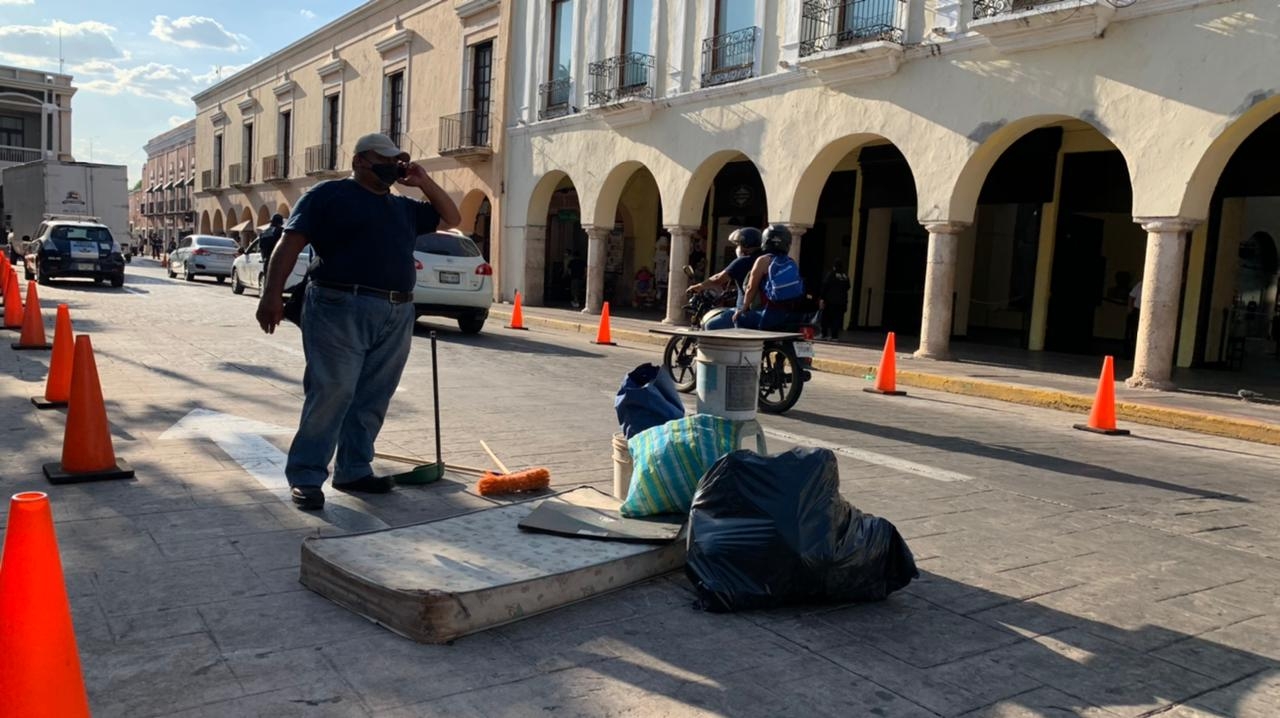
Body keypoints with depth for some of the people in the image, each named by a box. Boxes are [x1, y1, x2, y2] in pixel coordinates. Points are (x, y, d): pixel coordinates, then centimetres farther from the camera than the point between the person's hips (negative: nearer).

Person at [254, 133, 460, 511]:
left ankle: (354, 470, 17)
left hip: (396, 315, 7)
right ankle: (305, 477, 0)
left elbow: (450, 219, 31)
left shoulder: (403, 206, 22)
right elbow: (290, 243, -4)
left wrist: (424, 183, 17)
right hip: (341, 309, -6)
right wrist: (272, 294, -16)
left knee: (372, 399, 8)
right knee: (330, 394, -9)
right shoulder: (329, 194, 3)